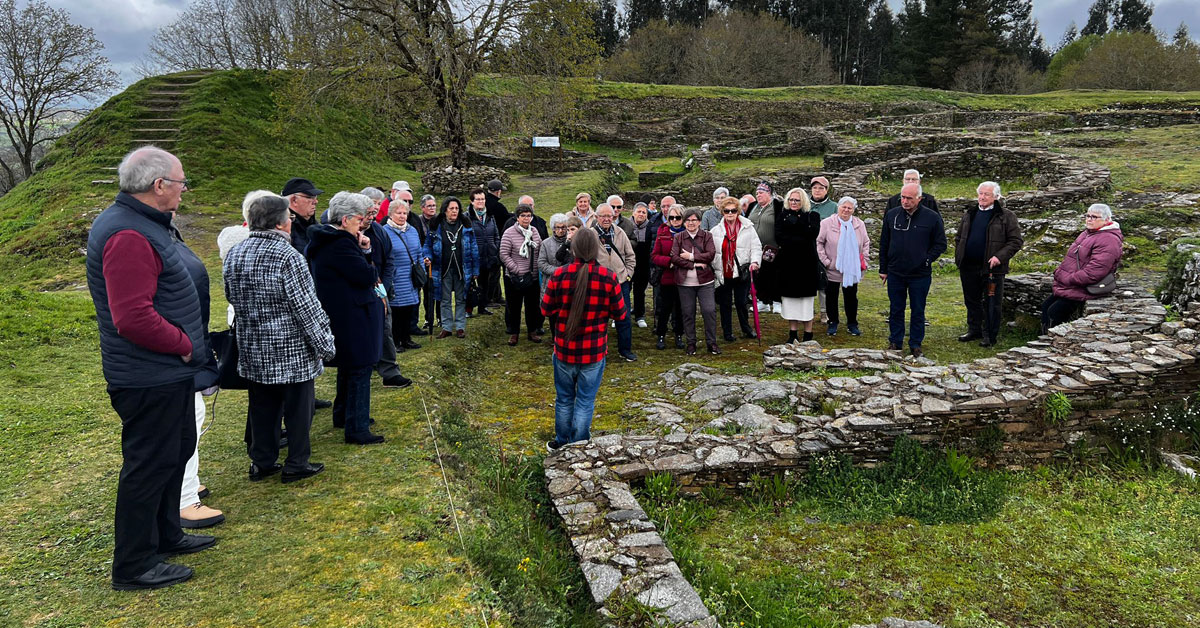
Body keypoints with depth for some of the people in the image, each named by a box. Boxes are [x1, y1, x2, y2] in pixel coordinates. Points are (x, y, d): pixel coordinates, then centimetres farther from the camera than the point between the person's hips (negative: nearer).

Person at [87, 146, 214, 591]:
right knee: (149, 464, 1)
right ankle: (133, 565, 16)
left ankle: (166, 534, 39)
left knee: (176, 452, 22)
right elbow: (133, 318, -30)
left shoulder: (141, 223, 12)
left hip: (168, 373, 11)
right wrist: (184, 345, -17)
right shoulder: (128, 235, -23)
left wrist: (186, 344, 14)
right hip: (150, 379, -11)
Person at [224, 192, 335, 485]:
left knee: (262, 407, 17)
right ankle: (297, 464, 18)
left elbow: (232, 299, 15)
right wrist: (325, 344, -12)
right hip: (291, 351, -7)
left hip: (252, 350, 7)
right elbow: (307, 307, -19)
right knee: (297, 407, 8)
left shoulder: (234, 255, 3)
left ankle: (261, 462, 27)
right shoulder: (287, 257, -20)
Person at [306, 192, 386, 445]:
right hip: (352, 317, -11)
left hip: (340, 316, 11)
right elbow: (367, 276, -24)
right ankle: (357, 429, 4)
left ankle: (343, 415, 39)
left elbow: (357, 270, 13)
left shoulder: (324, 240, 11)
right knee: (360, 369, -3)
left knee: (349, 367, 24)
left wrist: (363, 250, -4)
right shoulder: (340, 244, -22)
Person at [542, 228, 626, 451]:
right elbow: (621, 313, -5)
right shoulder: (608, 277, -13)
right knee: (585, 402, 11)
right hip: (594, 352, -1)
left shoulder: (559, 275, -13)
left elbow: (546, 310, -3)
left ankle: (561, 444, 34)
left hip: (564, 350, 1)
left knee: (564, 399, 19)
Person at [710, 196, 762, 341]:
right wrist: (713, 268, 1)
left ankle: (746, 328, 29)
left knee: (742, 302, 7)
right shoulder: (715, 231, 4)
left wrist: (755, 261, -16)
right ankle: (727, 332, 22)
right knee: (725, 304, 9)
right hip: (723, 274, 1)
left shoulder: (748, 228, 0)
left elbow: (756, 246, 0)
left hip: (742, 273, -1)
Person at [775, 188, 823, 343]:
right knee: (789, 297, 2)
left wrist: (795, 223, -11)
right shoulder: (782, 216, 11)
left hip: (807, 262, -2)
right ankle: (793, 333, 10)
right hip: (788, 262, 2)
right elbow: (778, 236, -2)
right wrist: (800, 239, -11)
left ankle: (808, 333, 7)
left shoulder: (812, 216, 5)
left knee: (807, 298, 0)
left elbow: (813, 233, -12)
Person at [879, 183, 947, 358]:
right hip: (895, 273, 2)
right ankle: (895, 342, 24)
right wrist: (883, 269, 8)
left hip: (920, 275, -2)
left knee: (918, 311, 9)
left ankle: (915, 344, 21)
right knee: (896, 310, 11)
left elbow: (940, 244, 3)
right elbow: (884, 244, 9)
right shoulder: (891, 215, 2)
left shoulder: (932, 217, -5)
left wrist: (927, 260, -9)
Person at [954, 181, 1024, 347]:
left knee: (991, 303, 2)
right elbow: (959, 238, 21)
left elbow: (1016, 240, -5)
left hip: (991, 268, -5)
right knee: (972, 301, 15)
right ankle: (974, 330, 29)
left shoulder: (1006, 216, -3)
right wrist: (959, 257, 8)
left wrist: (1000, 256, -17)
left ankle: (990, 335, 12)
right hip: (968, 267, 5)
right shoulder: (968, 215, 13)